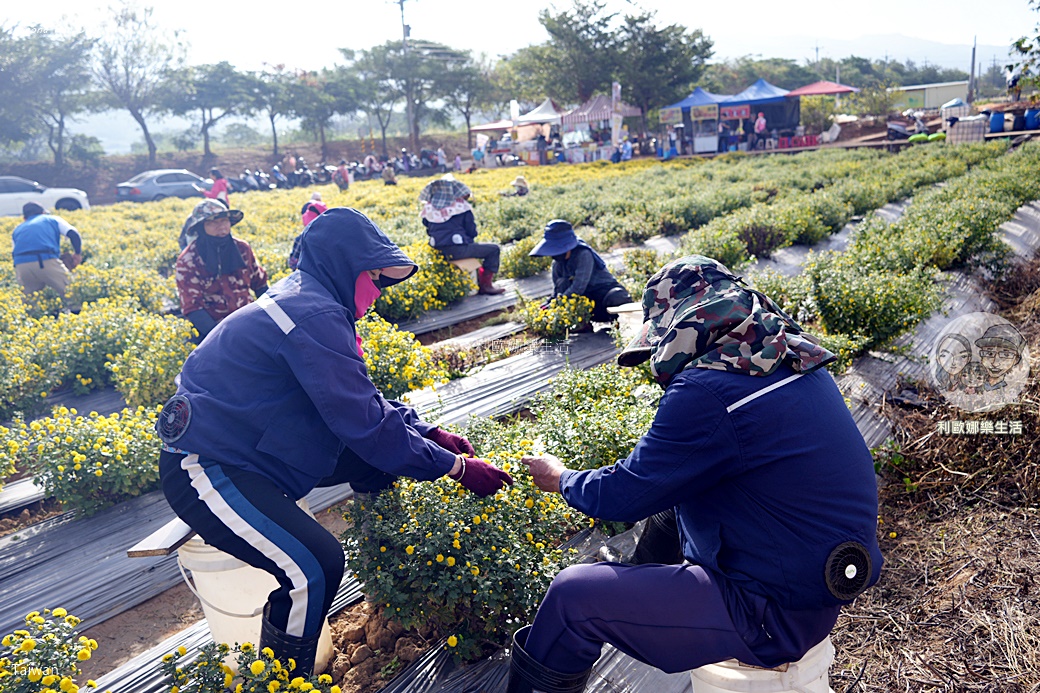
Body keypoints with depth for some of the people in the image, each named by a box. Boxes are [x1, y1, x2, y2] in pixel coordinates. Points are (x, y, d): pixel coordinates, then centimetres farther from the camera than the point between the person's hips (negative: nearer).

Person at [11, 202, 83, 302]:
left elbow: (15, 255, 25)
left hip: (21, 266, 4)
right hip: (47, 261, -4)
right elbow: (74, 234, 7)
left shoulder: (17, 230, 31)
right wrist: (78, 253, 17)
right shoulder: (52, 219, 23)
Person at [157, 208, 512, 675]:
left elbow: (359, 397, 13)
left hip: (253, 446, 10)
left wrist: (427, 432, 4)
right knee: (315, 567, -26)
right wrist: (456, 467, -17)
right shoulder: (315, 316, -25)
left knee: (380, 457, 8)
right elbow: (365, 423, -25)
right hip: (204, 471, -10)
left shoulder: (305, 300, 8)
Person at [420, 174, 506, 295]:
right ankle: (486, 284, 9)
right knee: (494, 249, 8)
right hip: (458, 249, -7)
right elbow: (471, 231, 0)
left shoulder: (429, 208, 11)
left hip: (438, 251, 7)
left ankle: (479, 284, 37)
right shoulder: (461, 205, -2)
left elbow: (429, 231, 18)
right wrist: (468, 239, 21)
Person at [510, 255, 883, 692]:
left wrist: (561, 479, 5)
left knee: (572, 597, -6)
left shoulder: (709, 393, -25)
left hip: (777, 617, -9)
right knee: (668, 493, 25)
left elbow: (624, 496, -14)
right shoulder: (797, 362, 2)